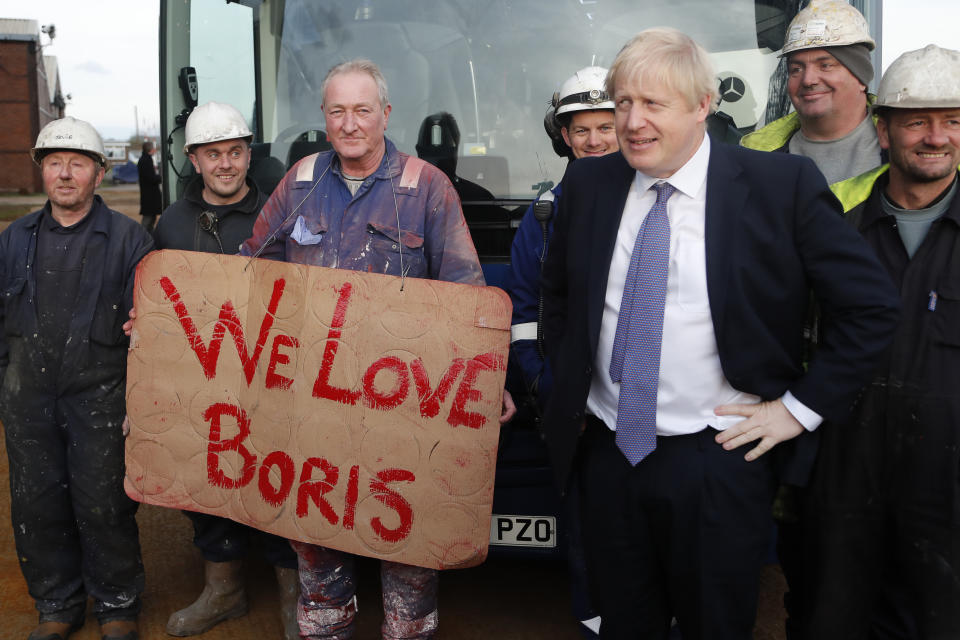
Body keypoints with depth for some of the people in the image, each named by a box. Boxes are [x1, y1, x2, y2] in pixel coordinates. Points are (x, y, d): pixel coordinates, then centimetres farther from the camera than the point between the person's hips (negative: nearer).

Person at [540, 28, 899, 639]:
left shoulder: (783, 185, -11)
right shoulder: (589, 182, 2)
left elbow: (872, 305, -7)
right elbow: (558, 294, 17)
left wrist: (800, 407, -9)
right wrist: (568, 386, 10)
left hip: (721, 460, -3)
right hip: (608, 449, 4)